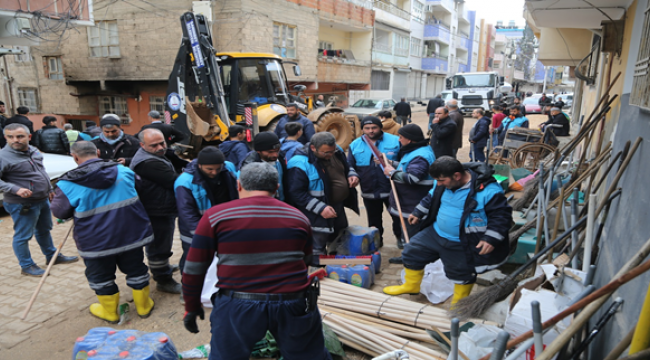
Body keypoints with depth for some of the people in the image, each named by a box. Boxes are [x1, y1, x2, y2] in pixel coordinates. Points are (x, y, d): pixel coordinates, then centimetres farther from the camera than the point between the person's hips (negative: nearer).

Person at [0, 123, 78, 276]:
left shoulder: (34, 151, 4)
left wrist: (49, 189, 21)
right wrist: (16, 189, -30)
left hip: (43, 200, 8)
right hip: (22, 204, -8)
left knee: (44, 230, 22)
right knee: (23, 236, 5)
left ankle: (52, 256, 37)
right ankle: (26, 266, 20)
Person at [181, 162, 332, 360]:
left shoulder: (215, 216, -2)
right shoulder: (298, 217, 7)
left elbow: (194, 269, 2)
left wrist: (192, 307, 17)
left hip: (238, 307, -1)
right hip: (295, 304, 2)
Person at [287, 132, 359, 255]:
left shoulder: (335, 153, -1)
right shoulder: (300, 164, -26)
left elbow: (347, 167, 18)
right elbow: (297, 193, -26)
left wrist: (352, 175, -6)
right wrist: (321, 208, -30)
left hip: (339, 208, 8)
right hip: (318, 217, -8)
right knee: (318, 251, 5)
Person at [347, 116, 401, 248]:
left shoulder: (395, 141, -6)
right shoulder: (355, 145, 3)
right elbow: (350, 166, 8)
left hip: (392, 189, -2)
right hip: (369, 192, 2)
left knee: (398, 217, 10)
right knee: (374, 220, 19)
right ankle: (376, 240, 39)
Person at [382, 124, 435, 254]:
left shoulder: (420, 157, -25)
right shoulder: (415, 151, 11)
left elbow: (411, 178, -34)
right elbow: (406, 167, 22)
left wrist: (392, 172, -21)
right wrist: (391, 163, 9)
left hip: (413, 207, -12)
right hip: (407, 202, 12)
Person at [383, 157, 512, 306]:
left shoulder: (488, 191, -26)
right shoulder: (443, 183, -4)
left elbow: (502, 214, -19)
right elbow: (431, 198, 16)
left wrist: (491, 239, -27)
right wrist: (418, 213, 17)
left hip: (463, 245, -6)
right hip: (436, 233, 7)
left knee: (462, 273, 11)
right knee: (412, 252, 12)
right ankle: (411, 285, 37)